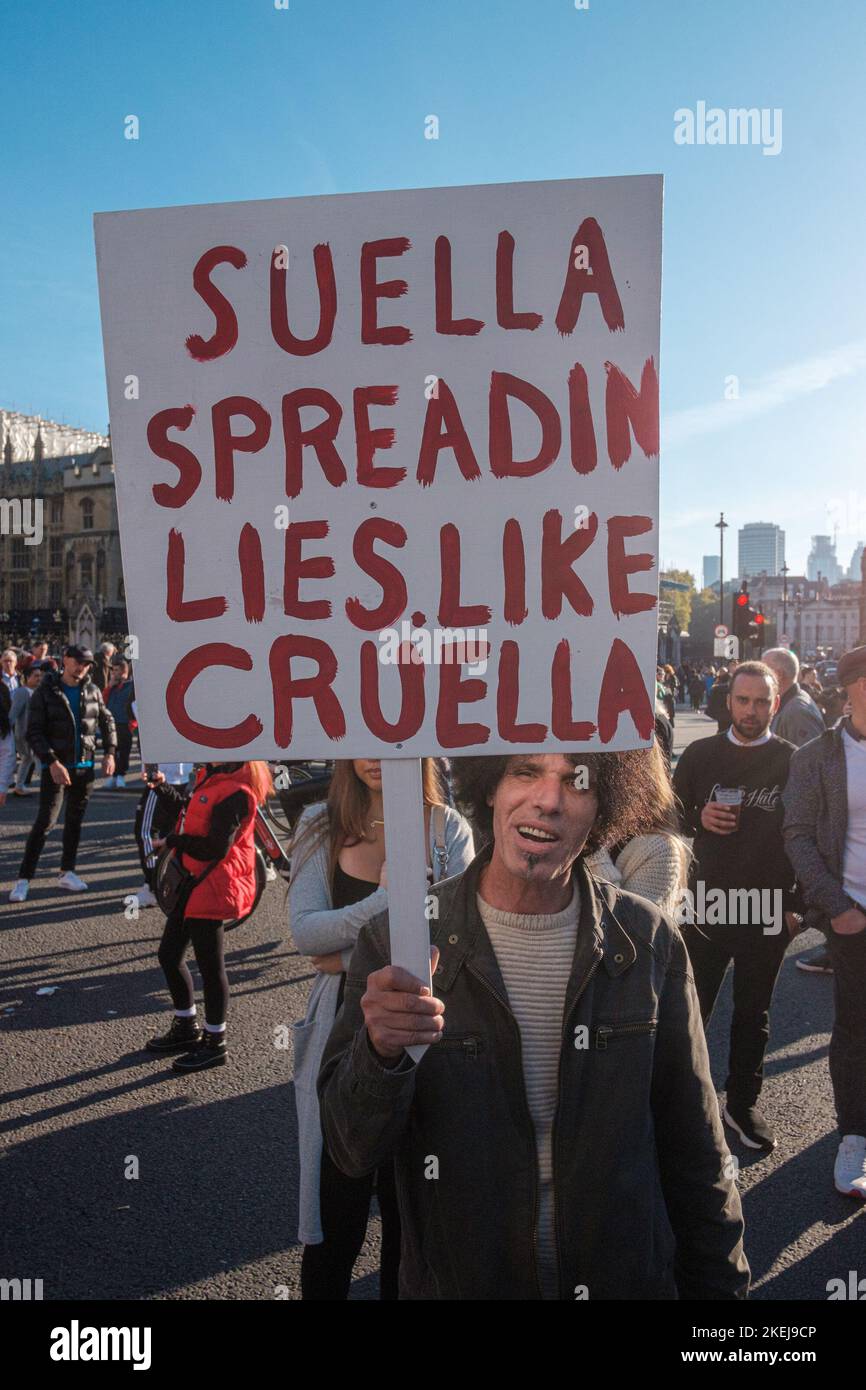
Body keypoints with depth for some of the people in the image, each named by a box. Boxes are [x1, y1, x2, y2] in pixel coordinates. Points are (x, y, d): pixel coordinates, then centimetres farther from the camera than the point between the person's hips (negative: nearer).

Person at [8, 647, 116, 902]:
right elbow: (34, 732, -10)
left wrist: (109, 753, 4)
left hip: (85, 766, 4)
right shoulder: (46, 692, -6)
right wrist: (52, 762, -19)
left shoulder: (92, 691, 6)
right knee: (45, 822, -9)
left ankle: (67, 873, 23)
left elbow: (107, 722, 15)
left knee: (75, 821, 11)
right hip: (56, 767, -4)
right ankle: (23, 879, -2)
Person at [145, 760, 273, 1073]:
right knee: (169, 954, 18)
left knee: (210, 965, 5)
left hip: (213, 886, -10)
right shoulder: (211, 774, 6)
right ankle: (186, 1028, 38)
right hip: (193, 882, 10)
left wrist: (170, 841, -16)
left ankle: (215, 1044, 23)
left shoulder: (235, 791, -24)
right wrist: (164, 788, 15)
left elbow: (217, 848, -26)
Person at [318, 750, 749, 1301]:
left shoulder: (649, 940, -11)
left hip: (625, 1276, 1)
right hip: (456, 1277, 0)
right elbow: (353, 1152, -14)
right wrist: (380, 1053, -32)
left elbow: (693, 1147, -1)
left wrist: (719, 1283, 3)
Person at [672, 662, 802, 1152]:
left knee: (754, 1012, 13)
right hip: (707, 903, 1)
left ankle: (743, 1103, 28)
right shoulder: (700, 754, 2)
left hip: (767, 909, 0)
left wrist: (797, 904, -2)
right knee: (693, 1006, 8)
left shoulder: (791, 762, -1)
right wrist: (699, 818, -12)